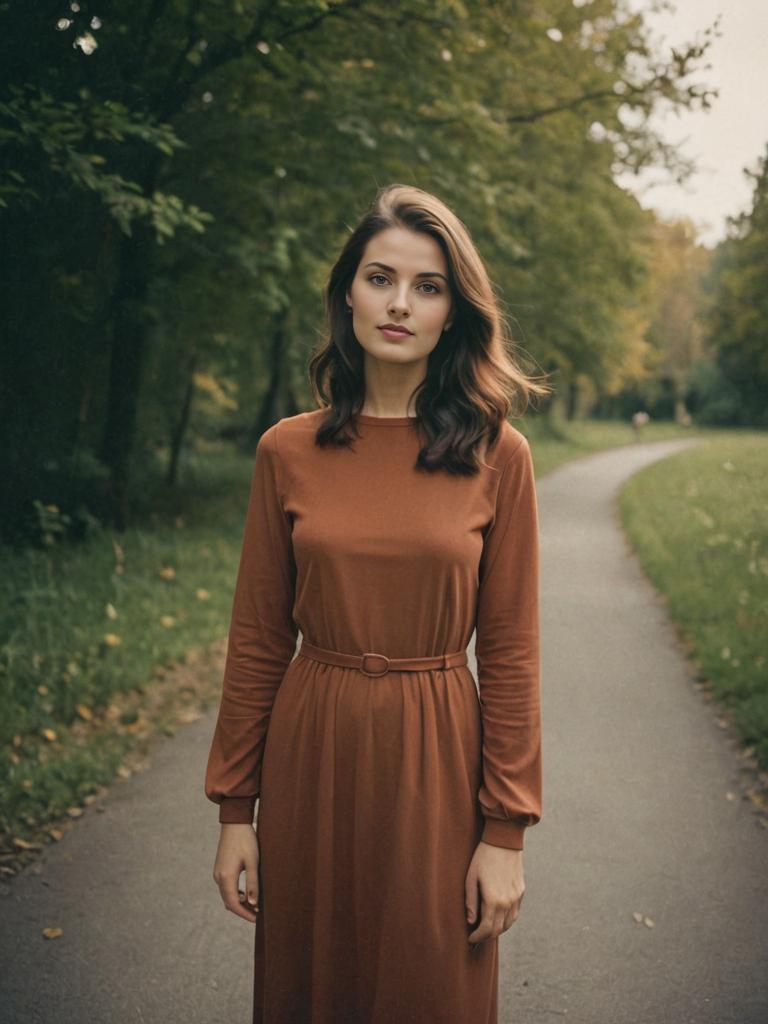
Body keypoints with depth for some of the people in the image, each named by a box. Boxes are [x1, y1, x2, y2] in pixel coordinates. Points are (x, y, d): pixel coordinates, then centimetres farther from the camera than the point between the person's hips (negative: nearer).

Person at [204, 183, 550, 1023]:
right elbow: (257, 640, 2)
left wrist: (505, 832, -5)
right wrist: (234, 809, 3)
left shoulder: (498, 456, -6)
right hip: (310, 755, 2)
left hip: (434, 759, -1)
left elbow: (509, 651, -4)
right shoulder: (287, 451, -2)